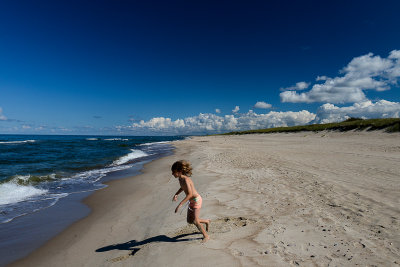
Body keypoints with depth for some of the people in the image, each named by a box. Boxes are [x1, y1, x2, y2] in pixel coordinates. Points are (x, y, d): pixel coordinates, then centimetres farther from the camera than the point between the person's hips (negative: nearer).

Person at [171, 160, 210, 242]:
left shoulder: (186, 179, -29)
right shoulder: (180, 178, -2)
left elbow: (190, 194, -34)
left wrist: (180, 205, -36)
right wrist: (176, 194, 3)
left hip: (196, 200, -9)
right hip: (191, 201, 9)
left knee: (195, 221, -8)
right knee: (190, 221, 14)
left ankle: (206, 236, 14)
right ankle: (206, 221, 35)